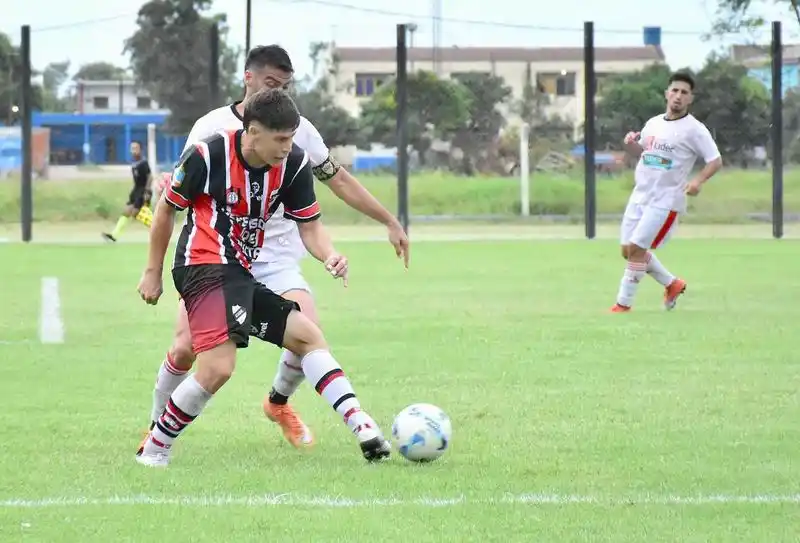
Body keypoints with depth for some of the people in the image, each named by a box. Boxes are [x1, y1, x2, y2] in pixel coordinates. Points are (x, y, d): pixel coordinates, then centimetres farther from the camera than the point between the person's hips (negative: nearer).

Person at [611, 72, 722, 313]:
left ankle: (623, 304, -2)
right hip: (640, 196, 7)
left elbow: (716, 161, -10)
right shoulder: (653, 123, 12)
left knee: (635, 248, -13)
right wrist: (631, 143, 2)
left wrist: (698, 181, -27)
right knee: (628, 250, 8)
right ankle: (672, 284, 27)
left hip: (666, 201, -7)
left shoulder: (694, 129, -8)